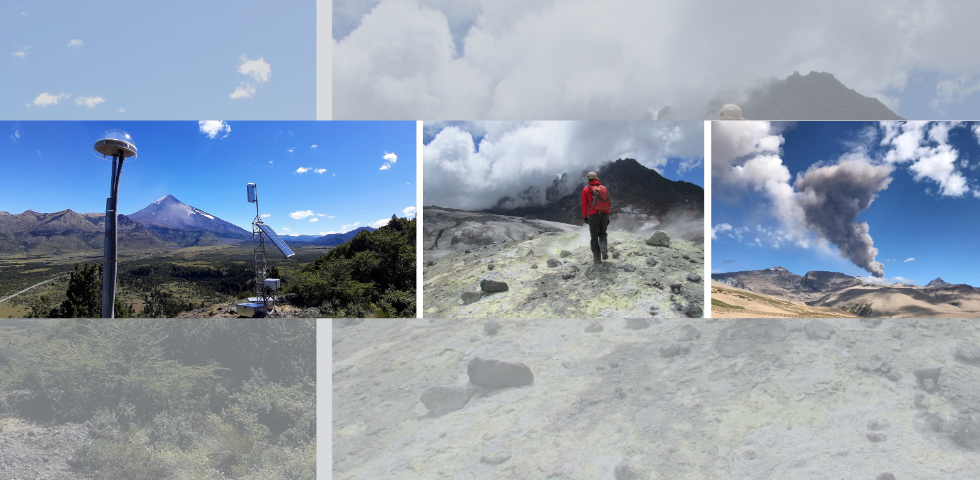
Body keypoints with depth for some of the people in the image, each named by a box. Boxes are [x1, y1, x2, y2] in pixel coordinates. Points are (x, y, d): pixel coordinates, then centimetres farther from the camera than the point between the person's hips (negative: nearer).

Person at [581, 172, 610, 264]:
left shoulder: (586, 189, -1)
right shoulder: (604, 188, 9)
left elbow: (584, 204, -1)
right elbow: (608, 203, 11)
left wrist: (585, 217, 6)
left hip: (593, 215, -3)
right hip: (605, 214, 3)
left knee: (594, 236, 5)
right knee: (602, 233, 19)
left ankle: (597, 258, 3)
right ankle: (603, 248, -9)